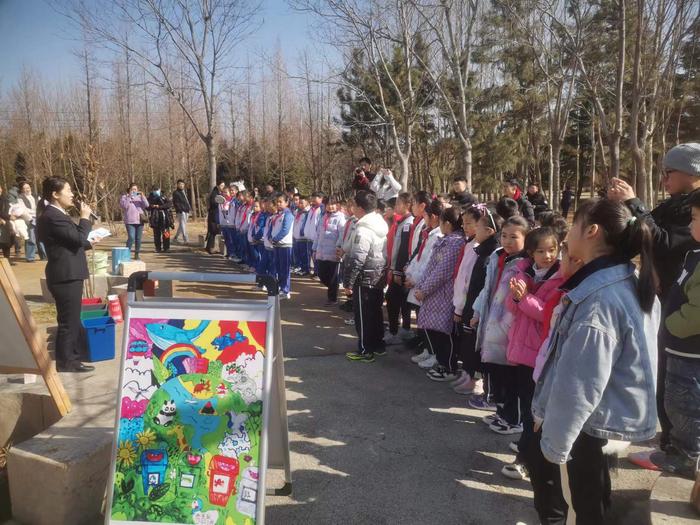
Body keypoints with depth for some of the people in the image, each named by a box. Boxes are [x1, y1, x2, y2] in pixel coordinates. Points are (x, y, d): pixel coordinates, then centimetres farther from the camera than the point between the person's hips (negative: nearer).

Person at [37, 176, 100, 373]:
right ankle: (66, 361, 7)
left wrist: (89, 243, 20)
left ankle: (70, 355, 31)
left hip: (67, 274, 11)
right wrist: (85, 218, -11)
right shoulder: (53, 217, -19)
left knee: (71, 319, 19)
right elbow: (78, 238, -23)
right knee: (69, 320, -2)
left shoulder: (55, 215, 15)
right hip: (66, 276, -11)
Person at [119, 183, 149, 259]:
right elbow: (124, 205, -12)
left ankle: (136, 254, 16)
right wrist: (129, 196, -15)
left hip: (139, 221, 3)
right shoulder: (124, 197, 6)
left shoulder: (140, 197, 13)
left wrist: (142, 196, -11)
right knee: (131, 238, -15)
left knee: (138, 239, 5)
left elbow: (146, 205, -1)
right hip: (130, 221, -3)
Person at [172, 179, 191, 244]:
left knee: (182, 225, 13)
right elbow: (175, 203, -10)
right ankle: (186, 240, -15)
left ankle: (175, 238, 25)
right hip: (181, 211, -8)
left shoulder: (185, 191, 18)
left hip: (186, 211, 8)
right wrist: (179, 209, -18)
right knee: (182, 225, -11)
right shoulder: (175, 193, -4)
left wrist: (190, 208, 15)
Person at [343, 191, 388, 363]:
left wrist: (348, 282, -16)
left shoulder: (363, 229, -21)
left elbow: (357, 260, -23)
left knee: (363, 316, 2)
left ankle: (365, 351, 11)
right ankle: (378, 345, 29)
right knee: (376, 312, 18)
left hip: (365, 279, -9)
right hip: (379, 276, 9)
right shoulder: (381, 224, 6)